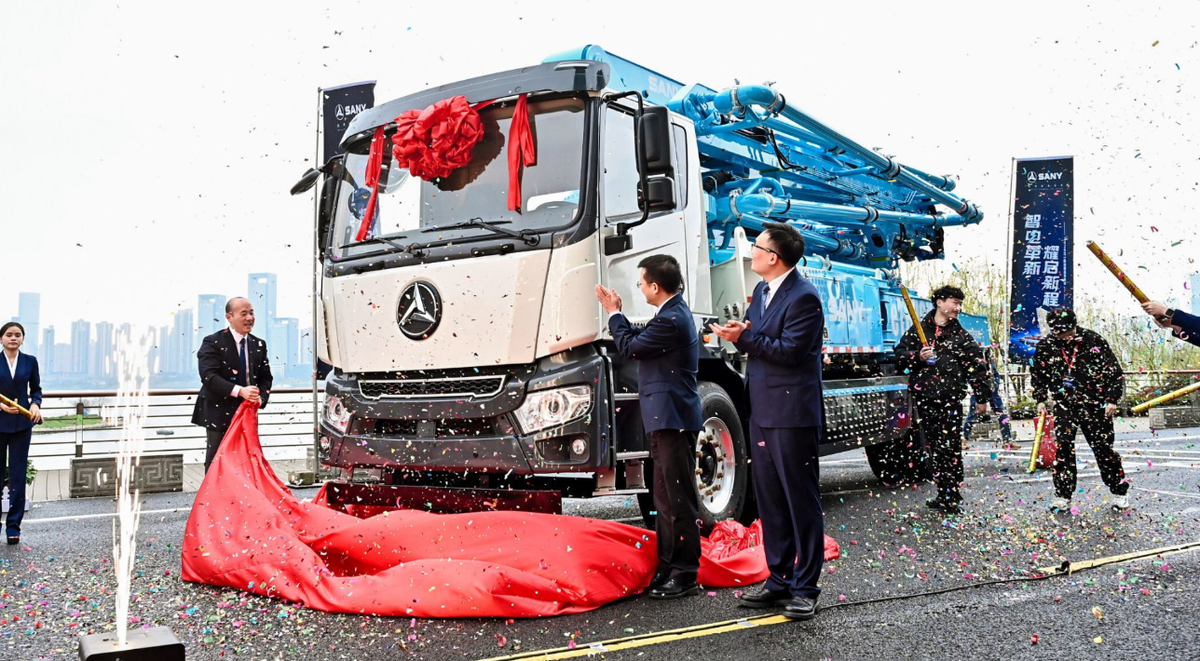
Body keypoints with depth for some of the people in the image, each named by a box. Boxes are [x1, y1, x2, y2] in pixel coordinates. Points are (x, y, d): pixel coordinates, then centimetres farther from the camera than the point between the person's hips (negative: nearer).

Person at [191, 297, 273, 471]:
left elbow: (265, 377, 11)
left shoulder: (259, 345, 9)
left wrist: (261, 397, -10)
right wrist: (239, 391, -31)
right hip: (220, 413, -5)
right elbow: (209, 376, -20)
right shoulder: (213, 343, -9)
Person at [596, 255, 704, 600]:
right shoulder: (674, 312, 14)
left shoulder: (671, 319, -19)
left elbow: (629, 347, -10)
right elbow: (639, 342, 17)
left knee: (678, 497, -5)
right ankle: (668, 565, 23)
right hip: (667, 417, 11)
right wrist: (617, 313, 14)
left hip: (674, 418, -11)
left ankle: (685, 574, 2)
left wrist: (613, 314, 4)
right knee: (666, 496, 15)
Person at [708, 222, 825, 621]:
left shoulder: (803, 297, -13)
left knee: (801, 502, 1)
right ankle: (779, 580, 23)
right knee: (769, 501, 13)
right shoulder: (762, 291, 15)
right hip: (762, 412, 9)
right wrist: (739, 335, -6)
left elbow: (789, 350, -20)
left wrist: (745, 338, -17)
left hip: (792, 414, -9)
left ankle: (805, 588, 9)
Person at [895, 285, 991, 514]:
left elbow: (978, 368, 7)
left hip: (950, 400, -2)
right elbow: (900, 354, 10)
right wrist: (917, 357, -10)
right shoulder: (918, 330, 9)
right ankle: (943, 495, 16)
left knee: (951, 449, -6)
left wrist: (982, 398, 3)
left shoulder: (962, 336, 7)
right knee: (934, 448, 7)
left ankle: (952, 499, -1)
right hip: (924, 398, 2)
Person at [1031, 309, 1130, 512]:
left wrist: (1111, 399, -5)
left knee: (1103, 447, 1)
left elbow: (1114, 372, -1)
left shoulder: (1093, 341, -9)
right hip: (1064, 405, 2)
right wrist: (1041, 400, 5)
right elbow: (1037, 374, 13)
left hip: (1095, 405, -2)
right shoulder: (1045, 346, -2)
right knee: (1063, 447, -6)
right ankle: (1063, 496, 2)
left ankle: (1120, 491, 19)